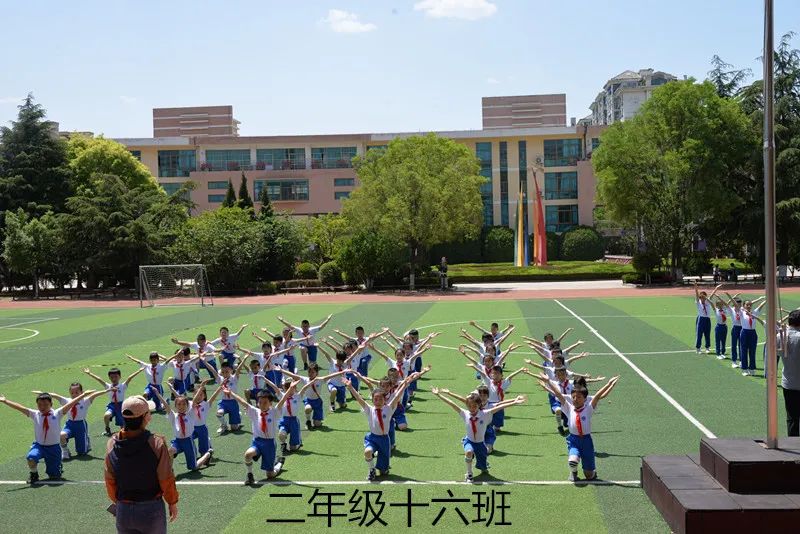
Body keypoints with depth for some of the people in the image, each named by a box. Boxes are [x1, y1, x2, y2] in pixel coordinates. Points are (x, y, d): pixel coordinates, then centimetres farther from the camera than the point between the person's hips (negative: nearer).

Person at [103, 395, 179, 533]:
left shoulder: (112, 443, -8)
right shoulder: (157, 443, -19)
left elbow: (109, 481, 3)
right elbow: (166, 479, -12)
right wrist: (173, 503, 5)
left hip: (123, 510, 3)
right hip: (151, 509, -3)